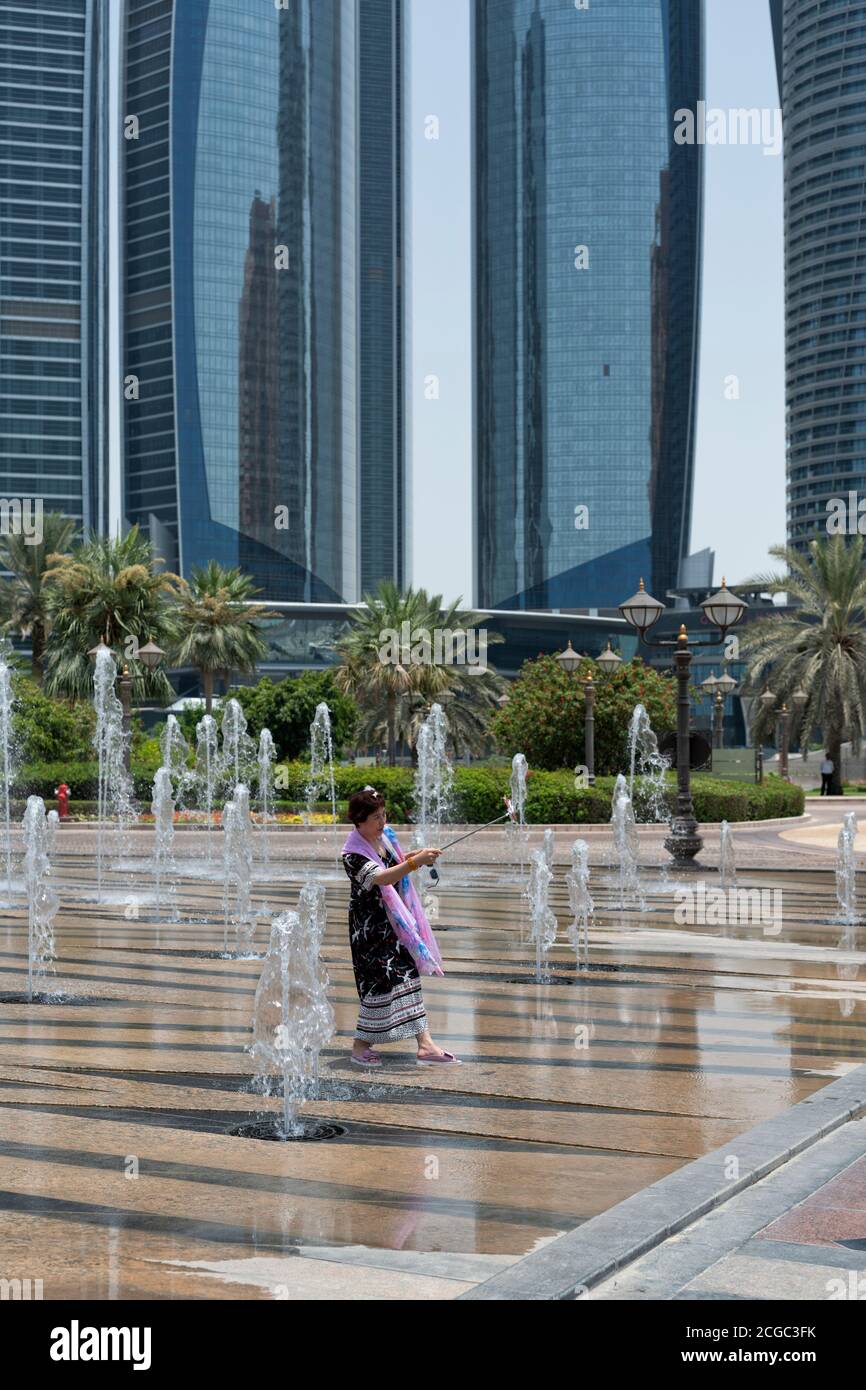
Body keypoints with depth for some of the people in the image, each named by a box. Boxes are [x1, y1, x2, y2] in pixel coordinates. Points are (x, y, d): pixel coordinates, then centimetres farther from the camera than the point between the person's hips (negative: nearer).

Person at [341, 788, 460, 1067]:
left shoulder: (385, 836, 4)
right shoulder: (352, 853, -20)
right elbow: (381, 877, -34)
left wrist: (413, 856, 4)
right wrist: (415, 862, -42)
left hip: (396, 920, 7)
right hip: (370, 926, -7)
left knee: (407, 975, 6)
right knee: (381, 980, -6)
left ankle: (425, 1044, 10)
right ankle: (360, 1045, 9)